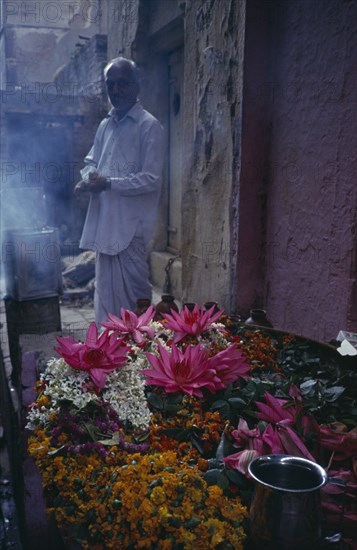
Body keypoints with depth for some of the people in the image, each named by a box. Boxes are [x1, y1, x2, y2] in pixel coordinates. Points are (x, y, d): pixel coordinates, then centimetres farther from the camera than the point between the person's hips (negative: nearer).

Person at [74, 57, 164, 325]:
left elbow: (151, 179, -15)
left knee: (132, 294, -2)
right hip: (104, 222, 8)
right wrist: (89, 177, -1)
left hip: (131, 225, -7)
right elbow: (91, 161, 23)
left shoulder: (149, 126, -8)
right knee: (106, 290, 15)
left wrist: (108, 183, -19)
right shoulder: (106, 125, 15)